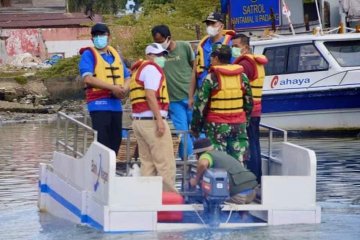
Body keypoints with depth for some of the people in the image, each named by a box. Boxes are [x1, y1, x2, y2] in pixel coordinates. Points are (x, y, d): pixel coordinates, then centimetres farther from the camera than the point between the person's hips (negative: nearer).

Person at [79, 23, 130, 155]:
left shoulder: (115, 54, 17)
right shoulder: (89, 54, -2)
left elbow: (127, 76, 19)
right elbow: (88, 78, -15)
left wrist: (125, 88, -6)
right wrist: (112, 88, -19)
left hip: (116, 104, 7)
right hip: (99, 104, -7)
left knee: (115, 141, 9)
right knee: (102, 142, -11)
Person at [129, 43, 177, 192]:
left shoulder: (140, 69, 23)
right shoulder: (152, 68, -6)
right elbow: (150, 96, -17)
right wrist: (159, 120, -19)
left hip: (139, 121, 10)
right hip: (151, 120, -9)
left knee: (147, 163, 10)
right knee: (165, 163, -7)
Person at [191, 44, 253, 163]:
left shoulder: (211, 78, -9)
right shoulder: (242, 77, 6)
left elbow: (200, 105, -7)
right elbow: (249, 103, 12)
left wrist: (195, 127, 1)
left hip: (217, 127, -4)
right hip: (239, 125, 4)